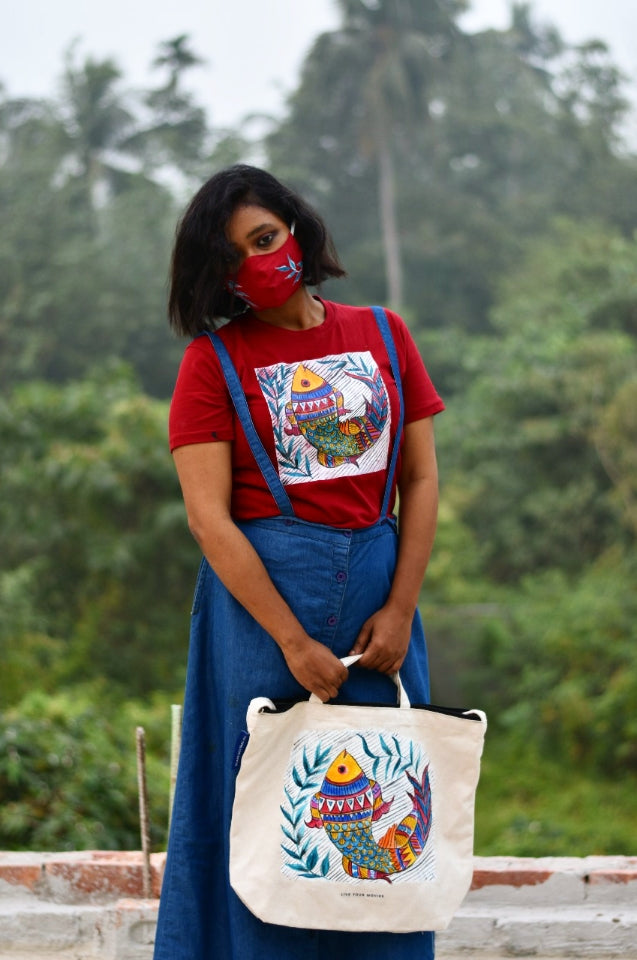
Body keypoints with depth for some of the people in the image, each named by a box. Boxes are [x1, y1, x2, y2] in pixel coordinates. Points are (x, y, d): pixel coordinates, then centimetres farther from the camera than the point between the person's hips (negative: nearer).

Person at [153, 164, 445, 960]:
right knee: (272, 810, -1)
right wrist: (293, 640, -15)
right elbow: (208, 516, -8)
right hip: (261, 594, -3)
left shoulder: (383, 336, 9)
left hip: (379, 589, 3)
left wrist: (400, 610, -6)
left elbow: (422, 482, 6)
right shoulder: (213, 361, 0)